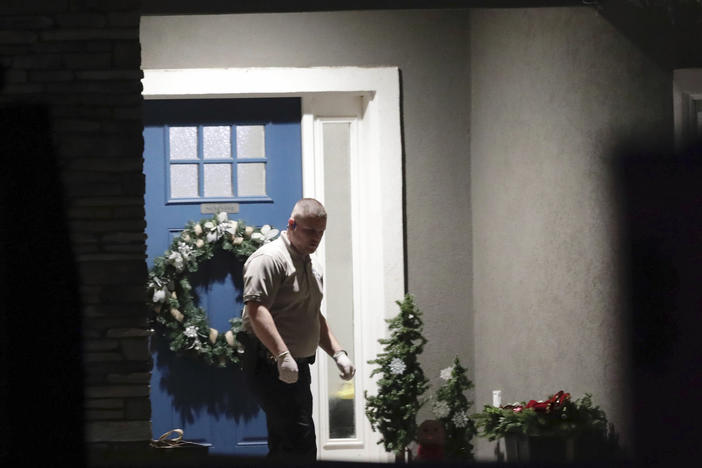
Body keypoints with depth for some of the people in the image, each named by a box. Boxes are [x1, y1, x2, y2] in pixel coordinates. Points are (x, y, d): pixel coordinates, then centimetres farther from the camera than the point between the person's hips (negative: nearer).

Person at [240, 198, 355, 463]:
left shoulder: (310, 266, 21)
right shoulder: (270, 259, -11)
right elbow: (256, 309, -23)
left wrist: (338, 353, 18)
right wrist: (282, 355, -32)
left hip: (297, 367, 10)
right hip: (272, 367, -10)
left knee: (284, 446, 10)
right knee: (300, 444, -18)